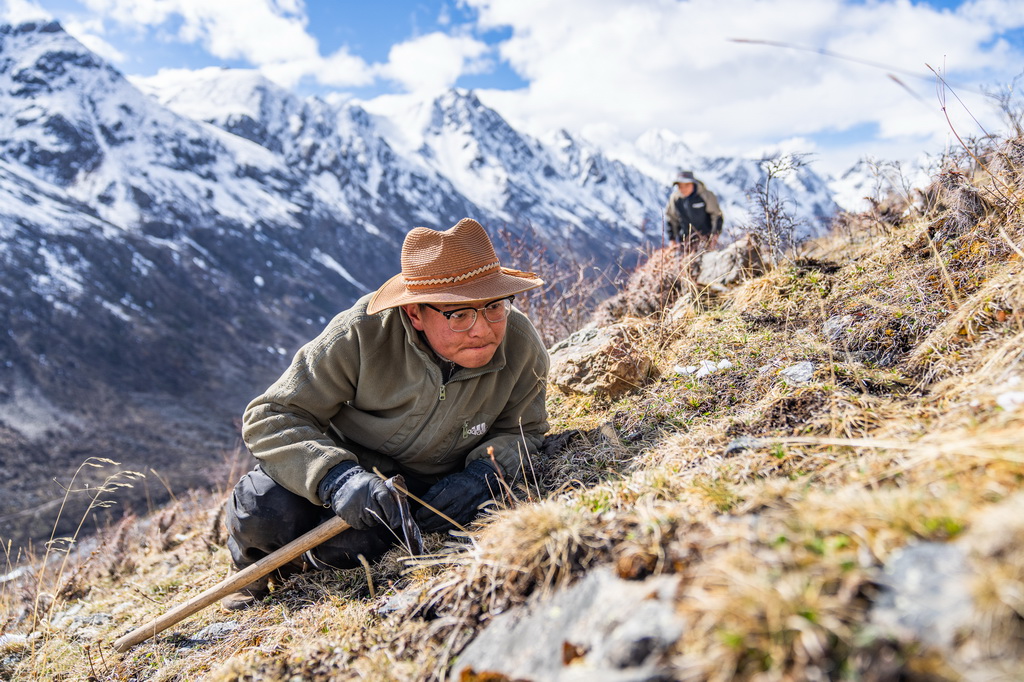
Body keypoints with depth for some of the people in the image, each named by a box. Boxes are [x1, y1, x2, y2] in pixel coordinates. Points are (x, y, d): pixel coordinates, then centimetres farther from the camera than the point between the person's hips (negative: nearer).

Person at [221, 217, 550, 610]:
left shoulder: (523, 347, -20)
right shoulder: (362, 335, -29)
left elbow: (522, 430, -3)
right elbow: (270, 417, -24)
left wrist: (486, 472, -28)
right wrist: (335, 478, -43)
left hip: (424, 487, 1)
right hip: (340, 458, 0)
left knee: (347, 547, -30)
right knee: (260, 511, -30)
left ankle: (310, 563, 11)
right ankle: (256, 571, 10)